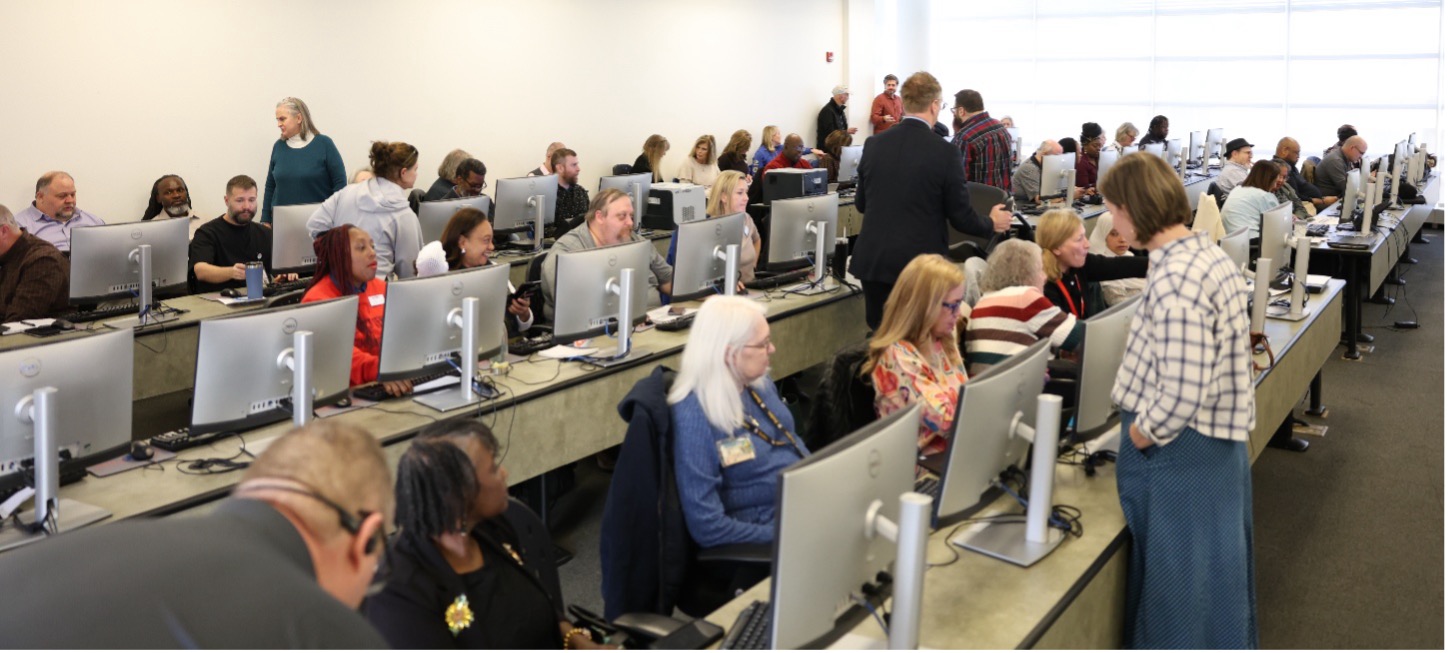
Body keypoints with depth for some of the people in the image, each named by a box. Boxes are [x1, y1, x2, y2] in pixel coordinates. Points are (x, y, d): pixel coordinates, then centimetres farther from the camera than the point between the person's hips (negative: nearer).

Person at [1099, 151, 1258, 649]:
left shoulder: (1174, 280, -26)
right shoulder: (1210, 254, 4)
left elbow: (1183, 395, -29)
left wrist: (1138, 436, -13)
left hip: (1179, 450, -10)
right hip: (1220, 440, 10)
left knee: (1177, 577, 8)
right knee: (1214, 566, 24)